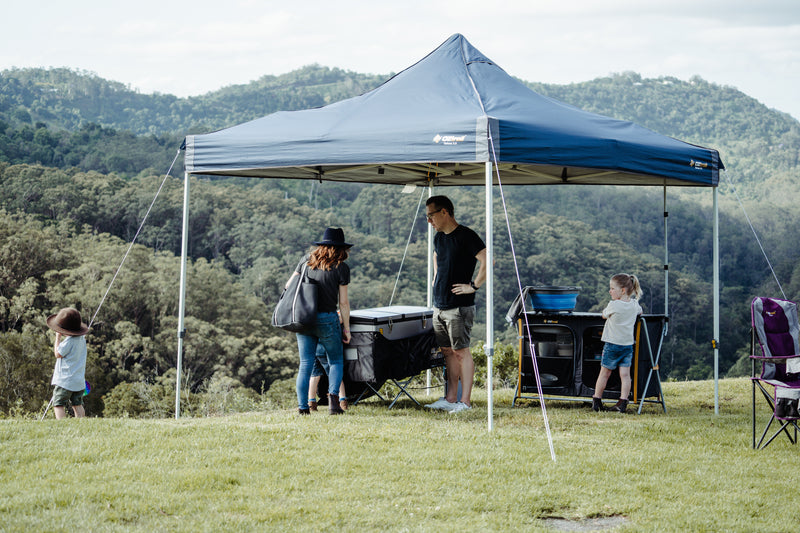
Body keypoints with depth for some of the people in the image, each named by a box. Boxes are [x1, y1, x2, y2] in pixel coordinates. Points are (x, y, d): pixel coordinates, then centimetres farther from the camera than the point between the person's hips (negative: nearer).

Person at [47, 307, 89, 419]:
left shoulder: (69, 341, -18)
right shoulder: (82, 339, 8)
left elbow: (58, 354, -9)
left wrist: (58, 337, -4)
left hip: (65, 380, -9)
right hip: (79, 380, 9)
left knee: (58, 404, -6)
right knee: (77, 404, 14)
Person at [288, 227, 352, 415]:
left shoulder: (307, 260, 6)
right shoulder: (341, 267, -4)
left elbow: (289, 285, 7)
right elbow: (343, 302, -4)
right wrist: (346, 328, 4)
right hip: (327, 319, -3)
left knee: (305, 364, 8)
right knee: (336, 361, 12)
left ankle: (302, 406, 2)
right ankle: (333, 395, -10)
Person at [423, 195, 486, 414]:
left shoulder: (465, 236, -13)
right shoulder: (439, 238, 13)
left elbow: (487, 260, -21)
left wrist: (473, 286, -18)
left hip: (459, 306, -8)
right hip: (439, 305, 8)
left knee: (461, 352, -5)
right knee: (448, 352, 10)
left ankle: (465, 401, -3)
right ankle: (450, 398, 14)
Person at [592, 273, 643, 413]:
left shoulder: (613, 305, -17)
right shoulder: (634, 304, 1)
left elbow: (604, 315, 2)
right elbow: (639, 312, 23)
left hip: (613, 345, -5)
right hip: (628, 344, 5)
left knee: (604, 373, 7)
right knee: (625, 374, 2)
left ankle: (596, 401, 17)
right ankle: (623, 403, -4)